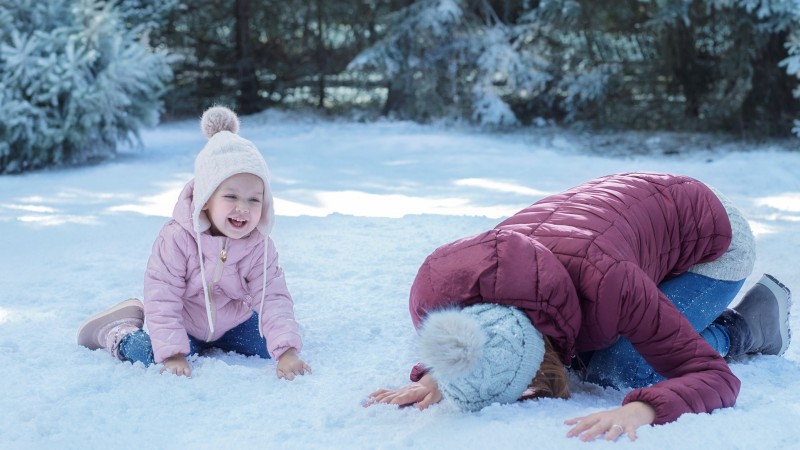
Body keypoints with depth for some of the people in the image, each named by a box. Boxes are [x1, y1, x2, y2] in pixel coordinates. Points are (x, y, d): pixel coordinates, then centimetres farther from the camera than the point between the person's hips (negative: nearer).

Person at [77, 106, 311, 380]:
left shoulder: (259, 247, -20)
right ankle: (117, 332, 10)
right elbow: (162, 298, -28)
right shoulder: (177, 238, -30)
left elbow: (273, 297, -25)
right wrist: (173, 353, -34)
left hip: (234, 321, 4)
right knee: (152, 355, -25)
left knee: (269, 346, -10)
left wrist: (287, 351, -39)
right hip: (183, 325, -3)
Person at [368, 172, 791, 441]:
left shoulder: (602, 284, -44)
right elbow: (460, 345, -4)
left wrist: (639, 410, -57)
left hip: (714, 234, -5)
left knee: (617, 367, -20)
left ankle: (749, 325, 6)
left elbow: (715, 378, -38)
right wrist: (433, 374, -27)